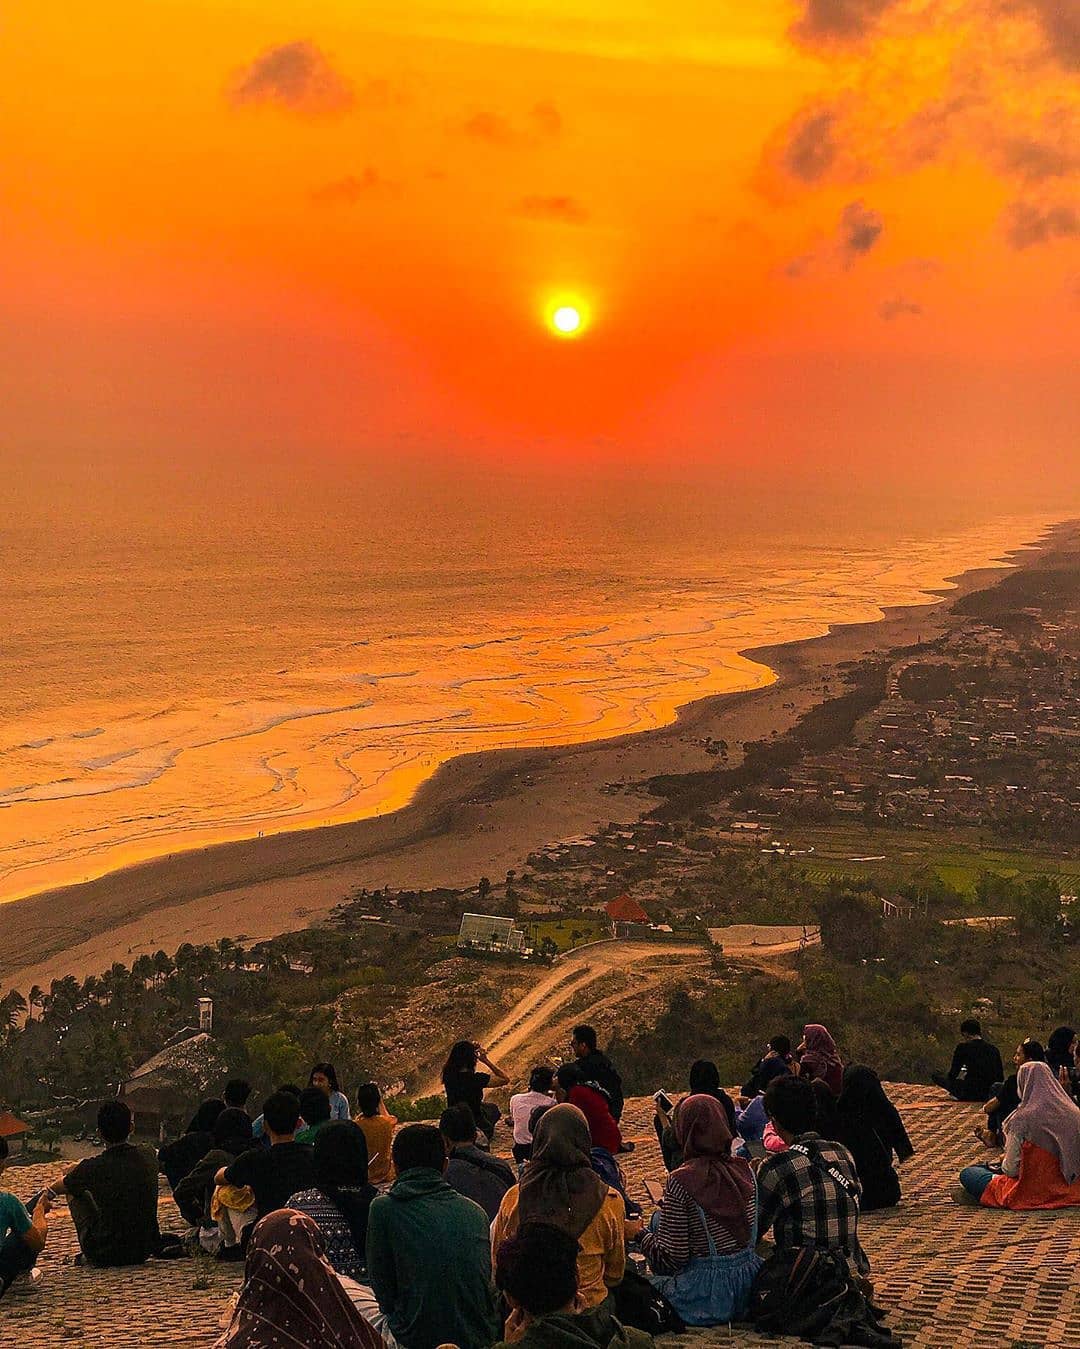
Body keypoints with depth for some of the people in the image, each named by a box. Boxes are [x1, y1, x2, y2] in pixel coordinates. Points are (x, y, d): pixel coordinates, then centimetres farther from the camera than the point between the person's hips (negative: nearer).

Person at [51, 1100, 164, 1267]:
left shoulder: (93, 1167, -18)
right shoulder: (149, 1157, -6)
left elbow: (56, 1188, 5)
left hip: (103, 1257, -4)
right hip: (144, 1252, 4)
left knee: (74, 1189, 15)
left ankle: (88, 1256, 24)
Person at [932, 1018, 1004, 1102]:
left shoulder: (963, 1047, -11)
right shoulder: (993, 1049, 2)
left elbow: (953, 1074, -6)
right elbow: (1001, 1078, 6)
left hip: (969, 1094, -4)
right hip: (988, 1095, 5)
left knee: (936, 1076, 6)